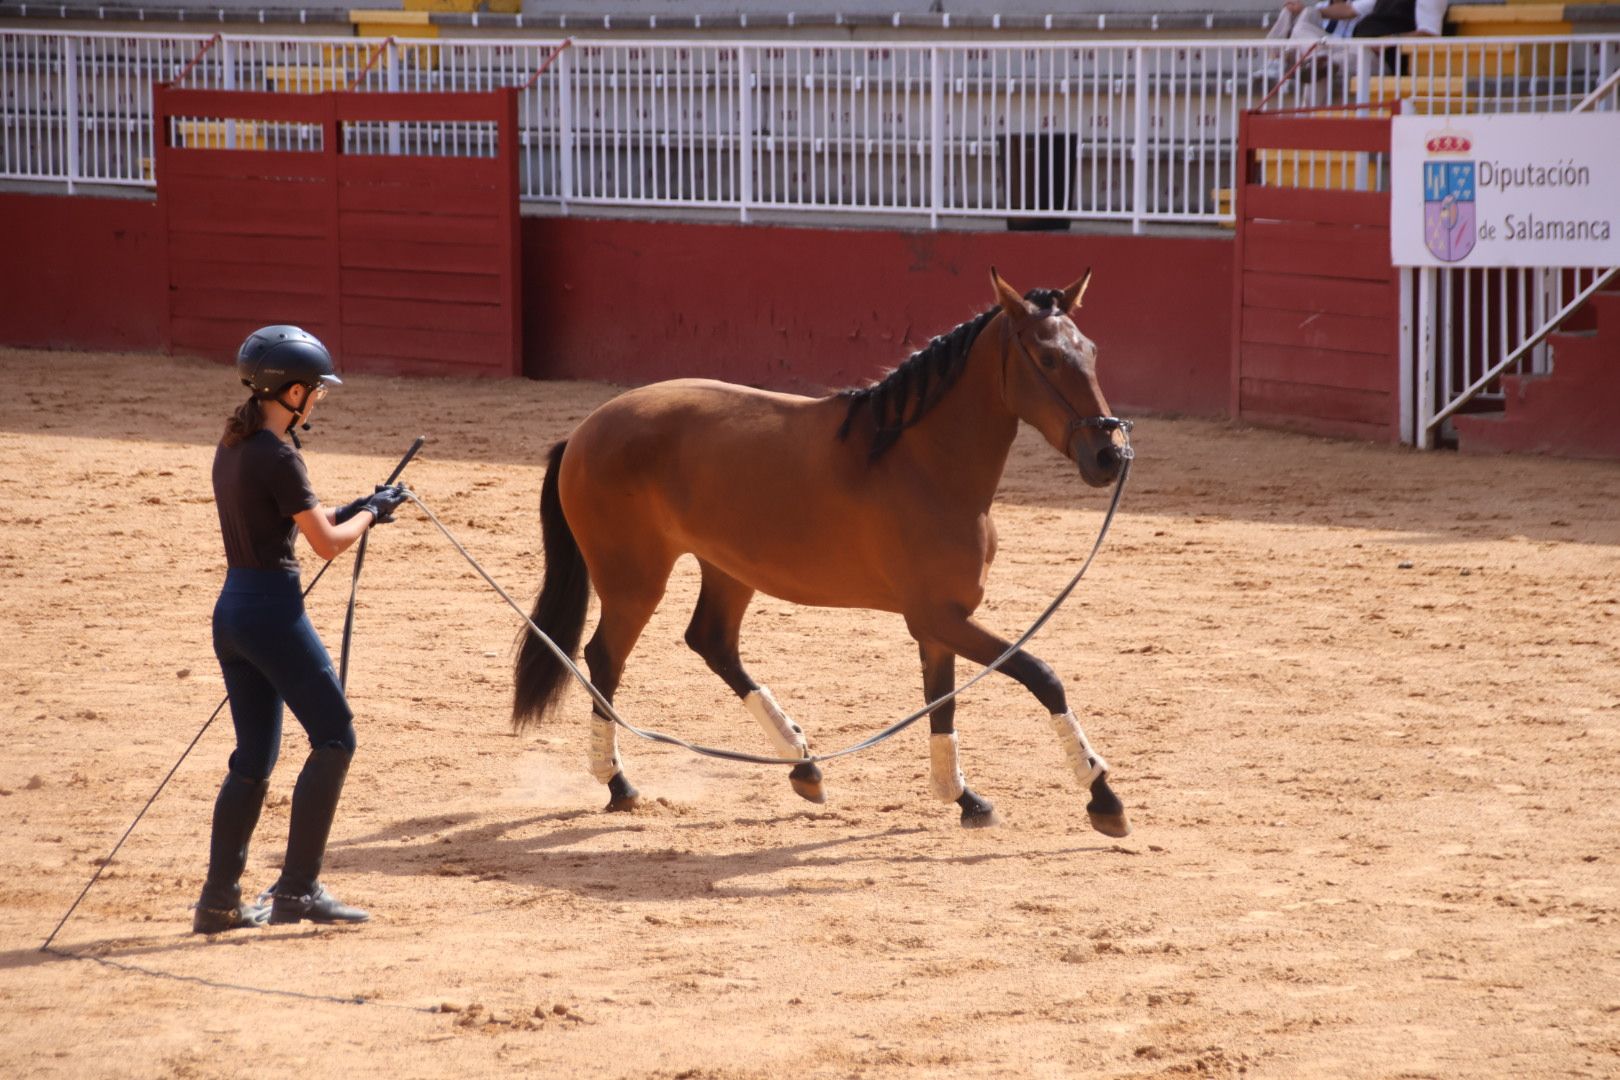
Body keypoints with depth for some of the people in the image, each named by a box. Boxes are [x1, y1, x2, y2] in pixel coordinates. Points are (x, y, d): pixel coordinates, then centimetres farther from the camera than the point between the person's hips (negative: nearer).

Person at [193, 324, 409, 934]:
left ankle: (219, 900, 13)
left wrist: (350, 512, 16)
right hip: (273, 611, -9)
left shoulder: (233, 447, 10)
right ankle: (297, 889, -2)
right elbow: (328, 543, -13)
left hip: (232, 609, 9)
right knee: (334, 739, 0)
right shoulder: (276, 458, -16)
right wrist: (371, 512, 5)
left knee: (253, 760, 13)